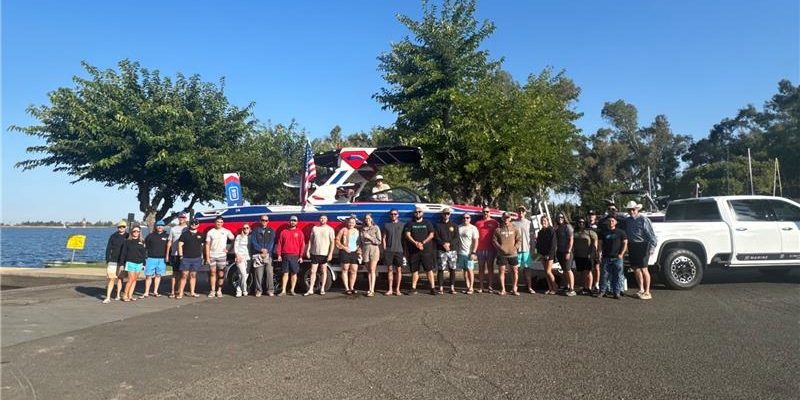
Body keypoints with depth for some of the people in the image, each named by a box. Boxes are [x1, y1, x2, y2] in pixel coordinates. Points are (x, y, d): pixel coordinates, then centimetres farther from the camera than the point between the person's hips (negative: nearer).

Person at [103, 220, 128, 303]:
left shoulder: (128, 237, 5)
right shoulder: (113, 236, 2)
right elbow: (108, 249, 3)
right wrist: (107, 260, -3)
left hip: (123, 262, 2)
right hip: (113, 261, -2)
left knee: (120, 279, 10)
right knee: (111, 279, -7)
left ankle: (118, 295, 22)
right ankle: (108, 297, -5)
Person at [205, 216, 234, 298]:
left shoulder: (226, 231, 2)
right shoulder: (210, 232, 3)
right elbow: (207, 245, 3)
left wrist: (228, 249, 0)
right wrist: (207, 257, -2)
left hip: (222, 256, -1)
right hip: (212, 256, 1)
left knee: (221, 274, 0)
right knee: (213, 273, 4)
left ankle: (219, 290, 8)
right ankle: (212, 290, 10)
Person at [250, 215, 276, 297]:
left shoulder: (271, 231, 14)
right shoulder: (255, 230, 11)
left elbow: (271, 243, 4)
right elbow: (253, 242, 1)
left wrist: (266, 251, -9)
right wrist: (261, 249, -11)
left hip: (268, 255, 1)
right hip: (258, 255, 0)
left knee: (269, 273, -5)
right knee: (258, 274, -2)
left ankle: (270, 290, -1)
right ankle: (258, 290, 5)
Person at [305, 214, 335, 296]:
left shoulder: (330, 229, -2)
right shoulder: (314, 228, 7)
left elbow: (332, 242, -4)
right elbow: (310, 240, 11)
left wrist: (330, 254, -12)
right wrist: (308, 250, 3)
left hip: (324, 254, -2)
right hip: (314, 253, 3)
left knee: (324, 271, 6)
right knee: (313, 271, 4)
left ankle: (322, 289, 14)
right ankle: (310, 290, 8)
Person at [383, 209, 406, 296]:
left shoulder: (402, 225, 7)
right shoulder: (386, 225, 10)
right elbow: (383, 238, 10)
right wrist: (385, 249, 1)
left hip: (399, 250, -1)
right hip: (388, 250, 1)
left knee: (399, 270, 0)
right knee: (390, 269, 4)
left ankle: (397, 289, 7)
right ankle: (390, 289, 10)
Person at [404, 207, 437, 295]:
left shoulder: (427, 223, 9)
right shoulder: (410, 223, 10)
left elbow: (431, 235, 1)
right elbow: (407, 235, 0)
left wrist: (423, 243, -12)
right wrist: (416, 243, -15)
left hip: (426, 250, -1)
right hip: (413, 251, 1)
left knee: (429, 269, -5)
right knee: (414, 270, 5)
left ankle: (433, 288, -3)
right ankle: (413, 288, 13)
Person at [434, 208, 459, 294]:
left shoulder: (454, 226, 12)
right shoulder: (438, 225, 8)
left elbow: (457, 238, 3)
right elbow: (436, 237, -1)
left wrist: (449, 243, -13)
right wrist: (443, 244, -16)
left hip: (452, 250, 2)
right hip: (441, 251, -2)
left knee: (452, 269, 2)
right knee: (440, 269, -3)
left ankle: (452, 287, 9)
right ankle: (441, 288, 2)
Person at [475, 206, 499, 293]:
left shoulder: (494, 223, 4)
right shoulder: (478, 223, 10)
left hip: (491, 249, -2)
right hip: (480, 249, 2)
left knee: (490, 268, 4)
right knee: (481, 268, 5)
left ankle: (490, 287, 8)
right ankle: (481, 287, 9)